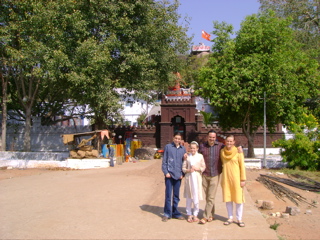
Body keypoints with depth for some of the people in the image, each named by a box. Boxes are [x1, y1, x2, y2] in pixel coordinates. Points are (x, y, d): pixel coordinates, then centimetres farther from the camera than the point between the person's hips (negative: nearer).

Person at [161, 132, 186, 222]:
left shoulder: (183, 149, 8)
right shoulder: (168, 147, 0)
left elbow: (184, 161, 12)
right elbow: (164, 161, 0)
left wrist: (182, 173, 4)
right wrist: (166, 172, -7)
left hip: (178, 175, 3)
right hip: (169, 174, -3)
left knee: (176, 195, 11)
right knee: (168, 195, 0)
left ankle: (175, 212, 23)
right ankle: (167, 214, 11)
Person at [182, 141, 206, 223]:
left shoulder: (200, 156, 3)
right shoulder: (187, 156, 4)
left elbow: (203, 167, 5)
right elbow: (183, 168, 6)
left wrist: (197, 168, -11)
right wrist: (188, 170, -12)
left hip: (197, 177, -1)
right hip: (188, 177, 1)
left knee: (196, 197, 2)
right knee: (189, 197, 6)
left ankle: (195, 214, 17)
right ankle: (189, 214, 18)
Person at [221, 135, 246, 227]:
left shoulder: (238, 152, -6)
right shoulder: (222, 151, 5)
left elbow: (242, 166, -4)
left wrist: (243, 179, -8)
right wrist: (222, 179, 13)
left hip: (236, 178, -3)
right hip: (225, 178, 4)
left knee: (238, 199, 1)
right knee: (227, 198, 8)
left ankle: (239, 219, 12)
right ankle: (230, 218, 19)